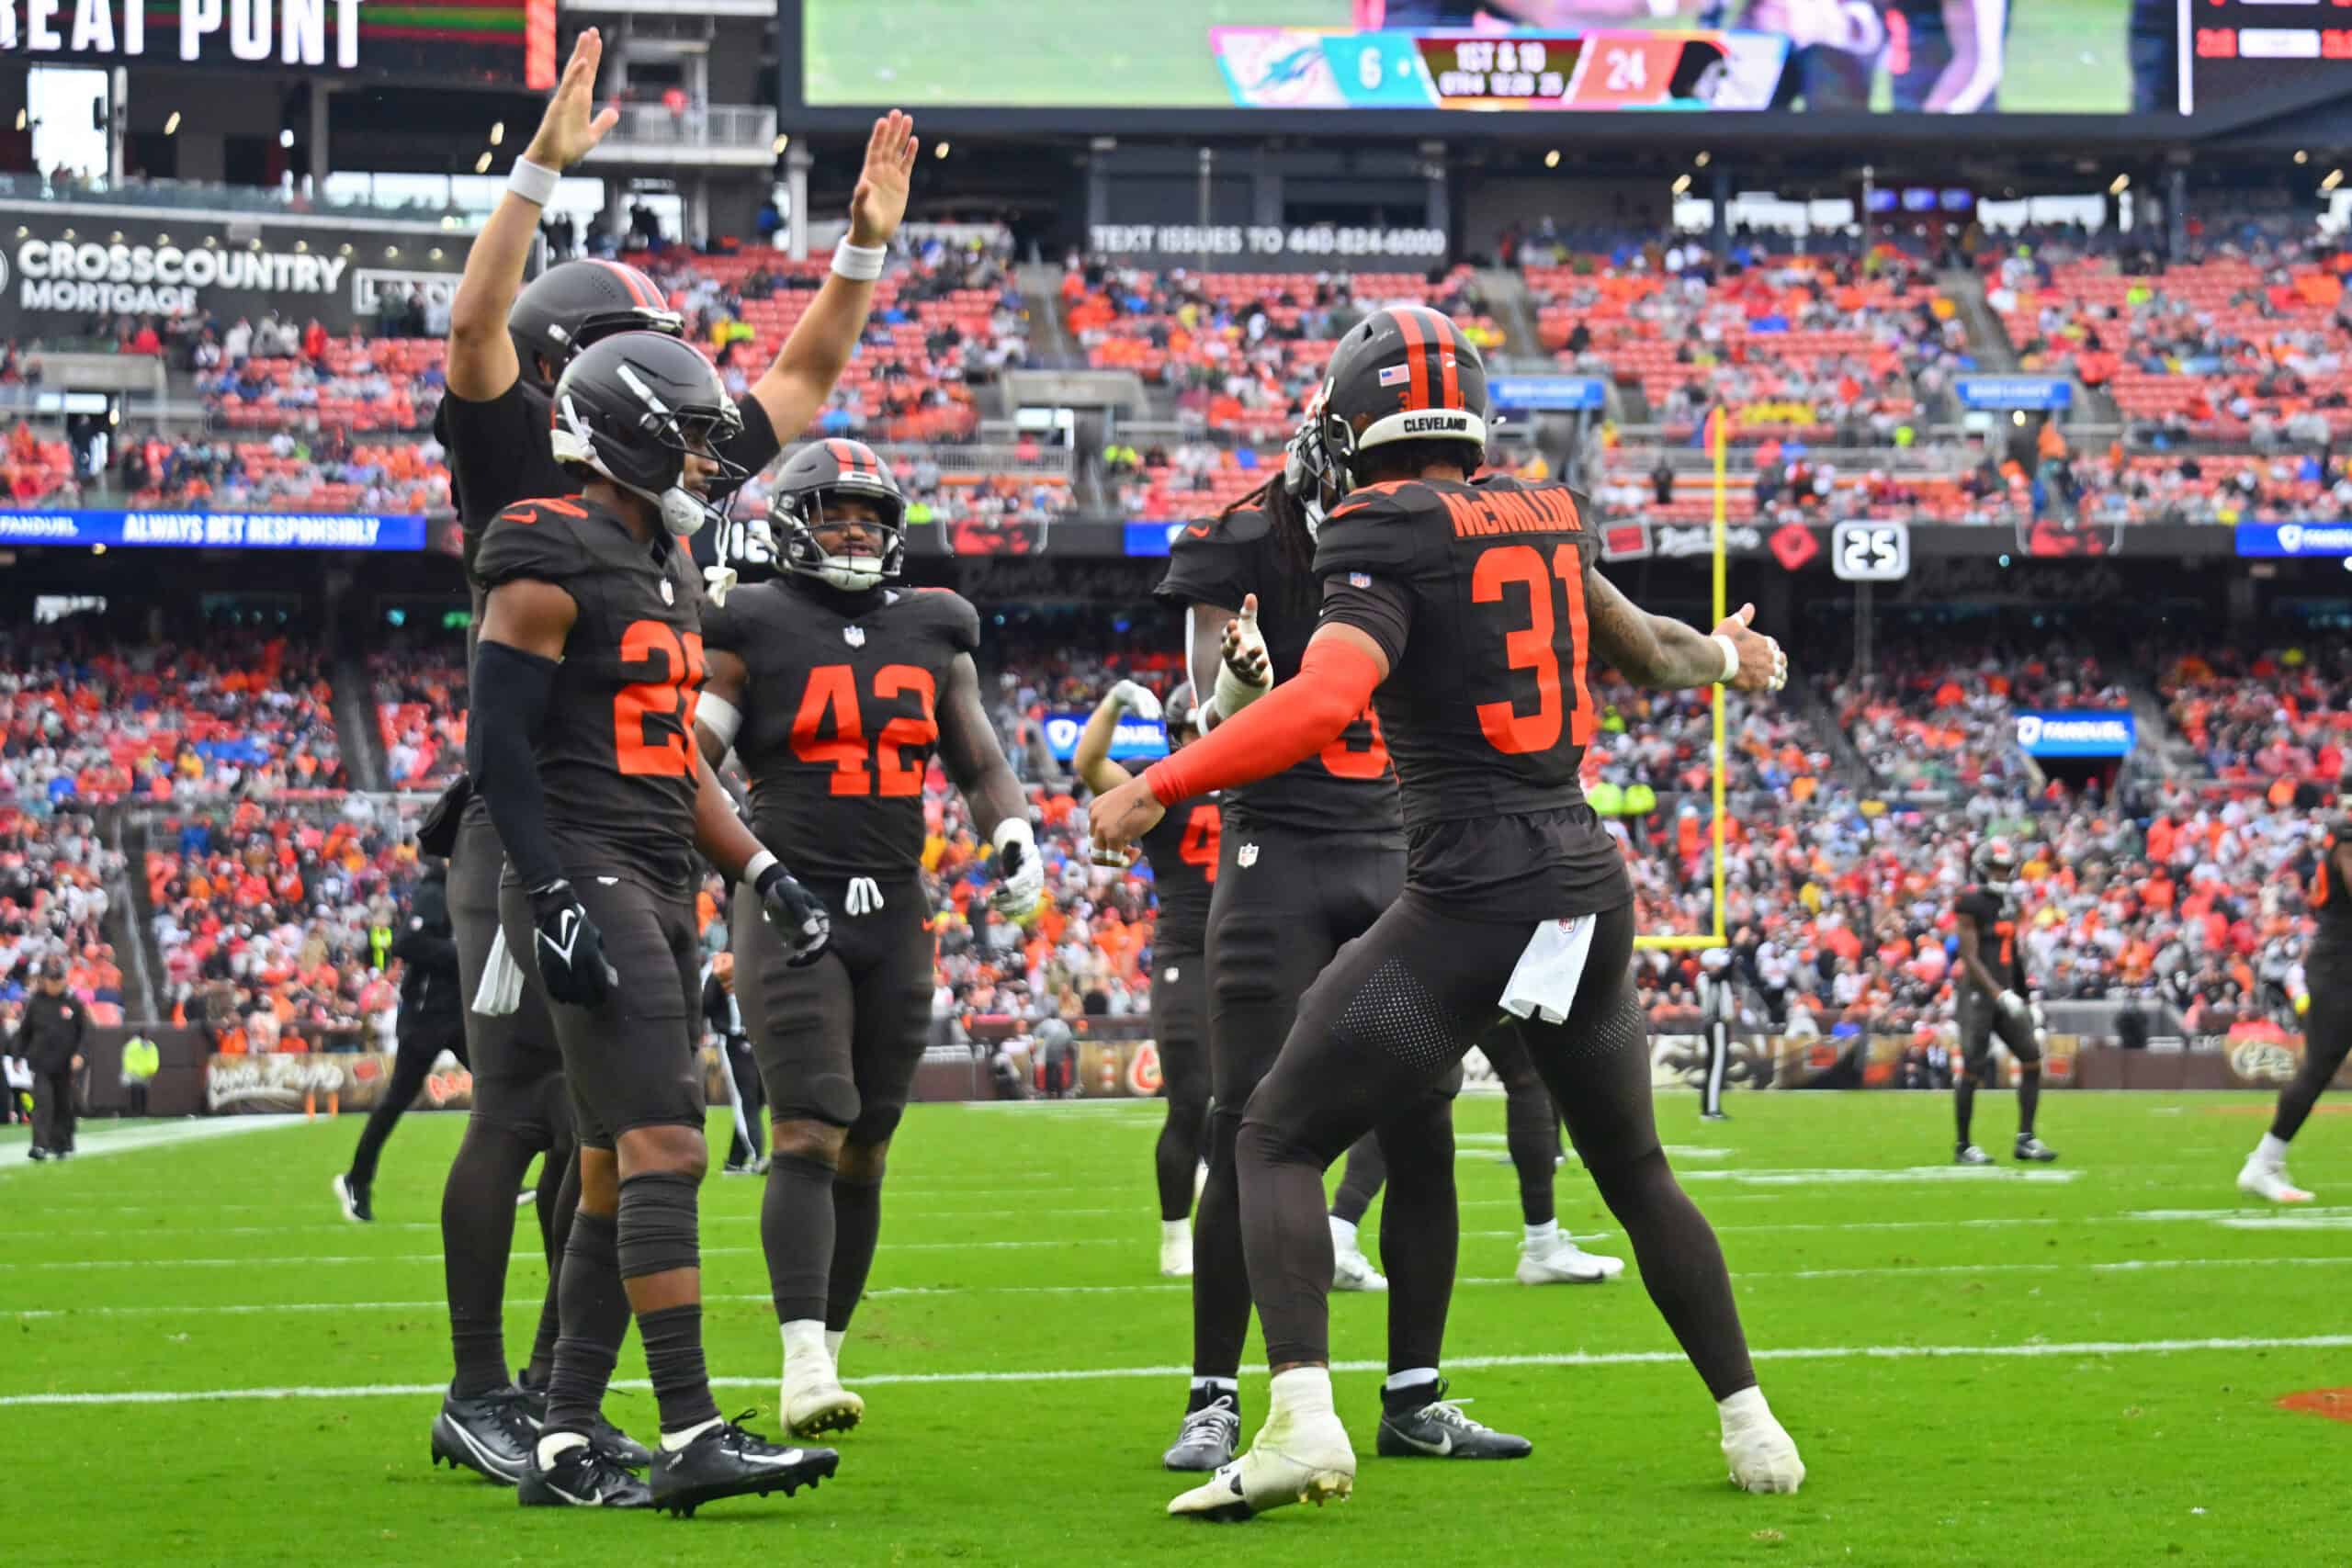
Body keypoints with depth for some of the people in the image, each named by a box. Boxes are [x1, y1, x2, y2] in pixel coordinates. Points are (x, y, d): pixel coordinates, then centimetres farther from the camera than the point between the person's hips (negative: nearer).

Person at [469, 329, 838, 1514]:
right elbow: (499, 746, -14)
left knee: (618, 1178, 8)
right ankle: (690, 1434, -21)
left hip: (660, 890, 10)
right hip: (587, 883, -10)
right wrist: (555, 899, -20)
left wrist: (760, 872, 16)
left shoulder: (666, 569, 19)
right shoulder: (552, 564, -9)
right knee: (664, 1145, -17)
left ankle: (563, 1448, 11)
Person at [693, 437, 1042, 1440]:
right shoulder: (752, 631, -1)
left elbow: (979, 763, 21)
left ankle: (827, 1354, 18)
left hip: (897, 914, 5)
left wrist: (1014, 835, 4)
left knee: (865, 1153, 7)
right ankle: (804, 1370, -21)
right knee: (808, 1138, -16)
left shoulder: (933, 634, 13)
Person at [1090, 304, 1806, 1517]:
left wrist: (1159, 788, -19)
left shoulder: (1387, 541, -7)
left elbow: (1324, 701, -23)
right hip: (1589, 881, 7)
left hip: (1472, 893, -7)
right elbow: (1640, 645, 30)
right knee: (1634, 1169, 23)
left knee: (1280, 1141, 0)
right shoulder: (1546, 519, 13)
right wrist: (1723, 656, 52)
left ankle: (1303, 1421, -18)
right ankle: (1750, 1425, 26)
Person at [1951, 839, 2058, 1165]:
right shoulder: (1971, 902, -10)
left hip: (2005, 994, 8)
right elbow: (1970, 958, -15)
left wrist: (2028, 1001, 17)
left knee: (2032, 1059, 0)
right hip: (1977, 993, -8)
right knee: (1972, 1070, -4)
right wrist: (2000, 994, -21)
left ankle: (2025, 1139, 4)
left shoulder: (2009, 904, 14)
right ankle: (1963, 1146, 5)